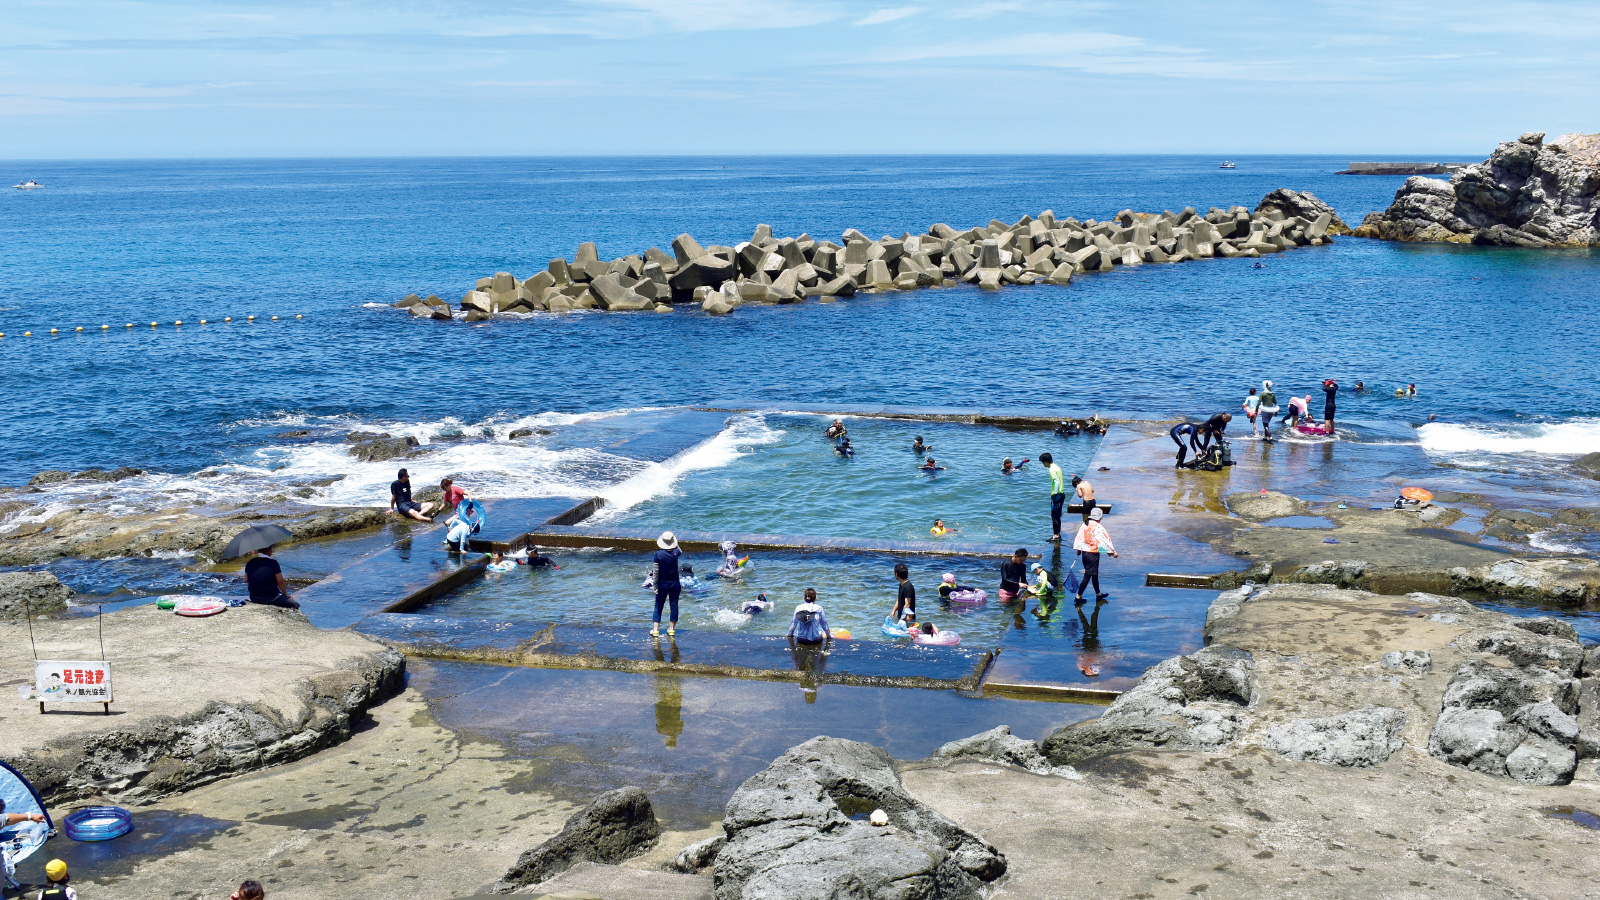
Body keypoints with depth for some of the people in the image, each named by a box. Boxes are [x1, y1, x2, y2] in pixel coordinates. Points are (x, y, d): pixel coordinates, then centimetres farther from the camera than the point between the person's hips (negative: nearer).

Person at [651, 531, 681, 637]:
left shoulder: (658, 554, -13)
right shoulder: (676, 552, -8)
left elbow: (656, 571, -10)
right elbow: (681, 552, 20)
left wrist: (655, 586, -4)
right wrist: (676, 544, 19)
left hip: (662, 584, -1)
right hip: (675, 584, 1)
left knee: (658, 606, 8)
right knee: (674, 605, 10)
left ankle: (655, 629, 3)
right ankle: (672, 629, 14)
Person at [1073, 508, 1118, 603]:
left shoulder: (1084, 525, 2)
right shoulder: (1098, 527, -17)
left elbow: (1079, 538, 10)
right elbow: (1106, 540, -13)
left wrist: (1078, 550, 22)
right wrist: (1113, 551, -5)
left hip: (1084, 552, 7)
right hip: (1093, 554, -7)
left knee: (1095, 574, 21)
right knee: (1087, 576, -1)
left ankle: (1098, 594, 34)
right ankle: (1078, 596, 0)